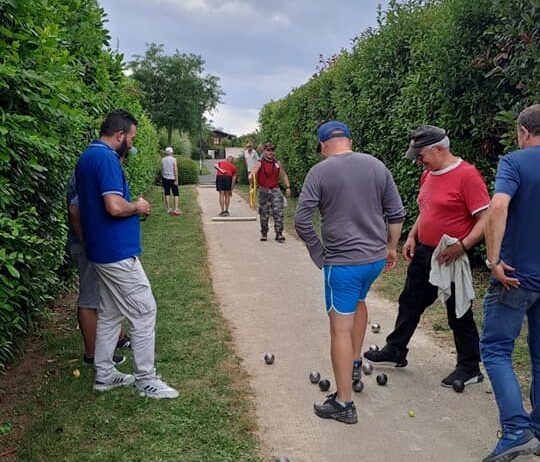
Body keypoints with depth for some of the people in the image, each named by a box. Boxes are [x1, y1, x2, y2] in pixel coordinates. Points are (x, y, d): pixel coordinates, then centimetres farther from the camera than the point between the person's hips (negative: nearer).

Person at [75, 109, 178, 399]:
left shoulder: (88, 157, 13)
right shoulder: (106, 159, -18)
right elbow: (115, 207, -28)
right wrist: (138, 207, -9)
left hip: (101, 252, 10)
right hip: (118, 252, -10)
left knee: (109, 314, 16)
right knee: (144, 312, -2)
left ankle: (104, 375, 25)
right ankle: (146, 380, 6)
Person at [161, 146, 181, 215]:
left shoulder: (163, 160, 3)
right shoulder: (173, 159, -8)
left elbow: (162, 170, 6)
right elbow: (175, 170, -11)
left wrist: (162, 179, 15)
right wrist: (176, 180, -9)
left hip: (165, 178, 4)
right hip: (172, 179, -4)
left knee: (167, 194, 10)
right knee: (176, 194, 2)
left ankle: (168, 209, 13)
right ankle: (176, 209, -9)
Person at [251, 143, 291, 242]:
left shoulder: (277, 163, 9)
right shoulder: (260, 163, -2)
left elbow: (284, 175, 19)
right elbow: (252, 173, -18)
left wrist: (288, 187, 10)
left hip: (275, 190, 2)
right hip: (263, 191, -2)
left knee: (278, 212, -7)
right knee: (264, 214, 6)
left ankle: (279, 234, -4)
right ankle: (264, 233, 20)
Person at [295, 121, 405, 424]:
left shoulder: (319, 172, -9)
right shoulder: (377, 166, 3)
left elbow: (302, 220, -13)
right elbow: (397, 214, 6)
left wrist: (318, 252, 1)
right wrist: (391, 247, 18)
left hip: (342, 262, -5)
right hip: (377, 257, 5)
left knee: (341, 328, 2)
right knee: (358, 300, 32)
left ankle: (344, 403, 9)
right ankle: (355, 364, 39)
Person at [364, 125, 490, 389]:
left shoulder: (467, 175, -18)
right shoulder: (428, 175, 8)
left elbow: (486, 219, -21)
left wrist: (462, 246, -28)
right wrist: (413, 236, 11)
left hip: (450, 258, -8)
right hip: (423, 253, 8)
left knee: (458, 314, 5)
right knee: (409, 303, 17)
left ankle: (469, 369, 21)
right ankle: (396, 352, 33)